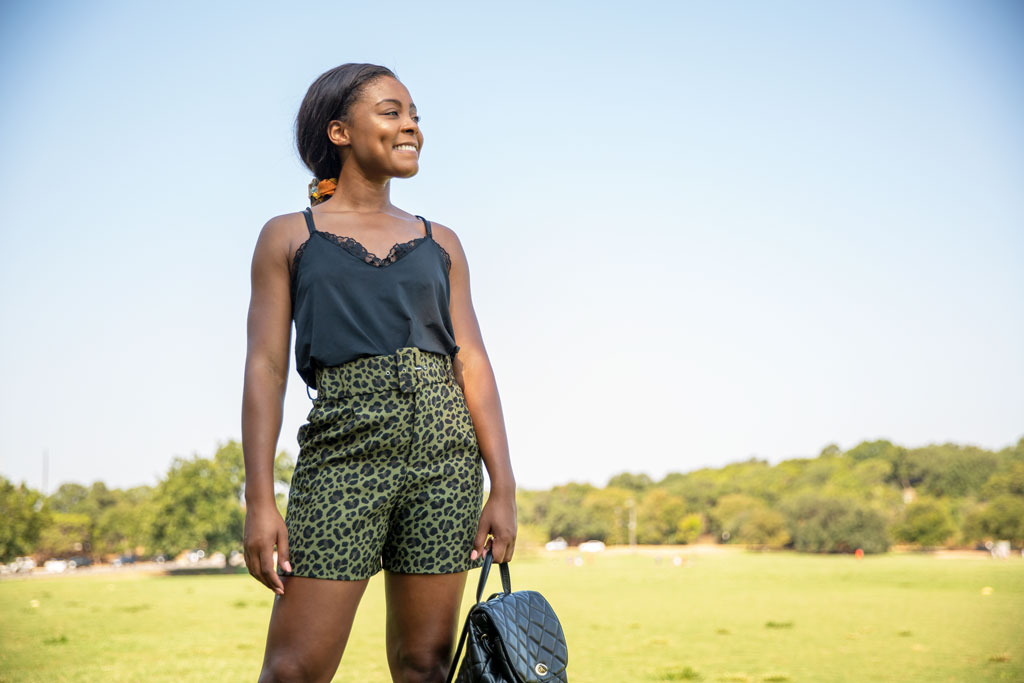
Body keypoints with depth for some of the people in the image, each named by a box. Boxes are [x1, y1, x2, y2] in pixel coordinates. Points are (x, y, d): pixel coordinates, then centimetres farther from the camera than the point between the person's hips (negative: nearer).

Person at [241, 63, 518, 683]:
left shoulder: (440, 242, 16)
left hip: (445, 451, 3)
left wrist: (504, 488, 2)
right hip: (344, 452, -3)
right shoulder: (289, 237, 9)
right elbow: (266, 368, 2)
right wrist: (260, 499, -7)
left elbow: (473, 364, 11)